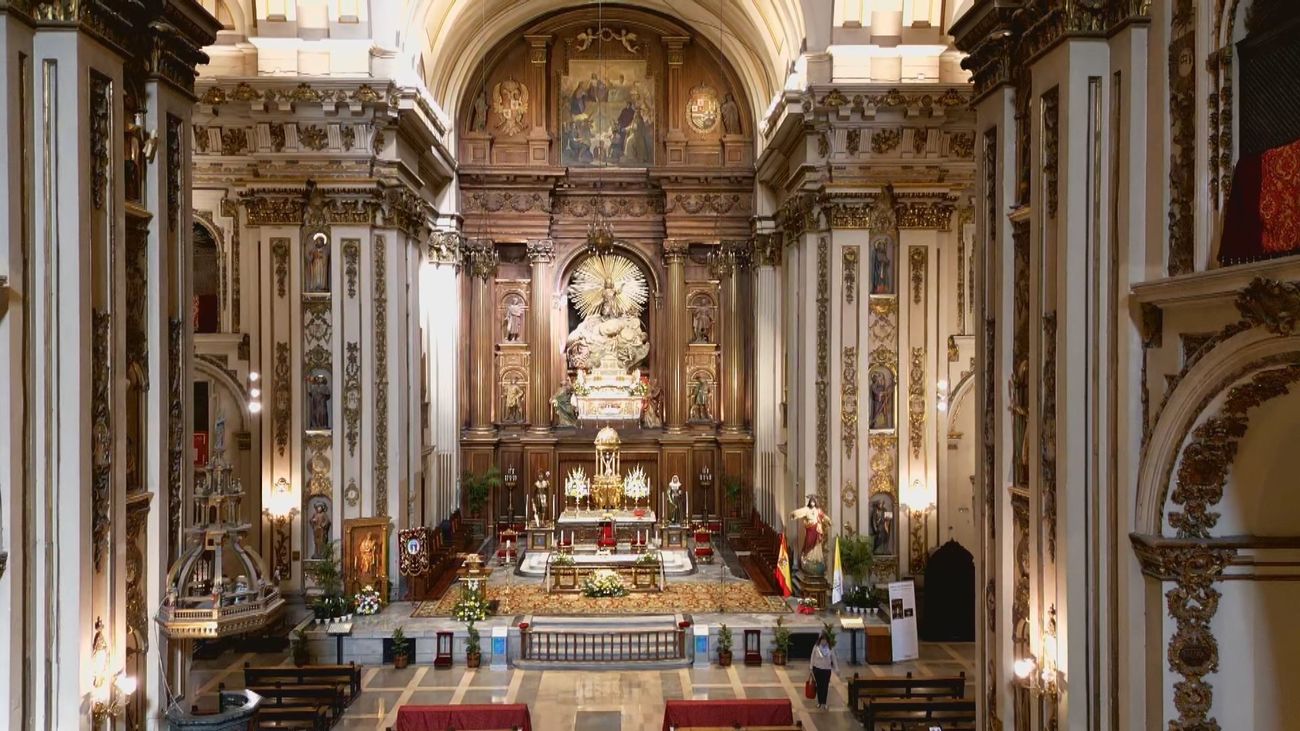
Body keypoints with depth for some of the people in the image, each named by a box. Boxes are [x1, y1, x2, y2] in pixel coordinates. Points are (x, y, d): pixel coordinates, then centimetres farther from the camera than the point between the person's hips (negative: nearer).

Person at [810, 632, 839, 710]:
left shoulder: (830, 648, -4)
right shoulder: (816, 647, -7)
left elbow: (834, 658, 1)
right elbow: (813, 658, -2)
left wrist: (836, 669, -1)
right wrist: (811, 669, 0)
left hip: (827, 669, 0)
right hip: (817, 669, 0)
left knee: (825, 686, -1)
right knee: (819, 686, 7)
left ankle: (824, 703, 6)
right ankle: (819, 702, 21)